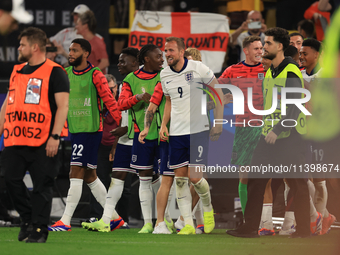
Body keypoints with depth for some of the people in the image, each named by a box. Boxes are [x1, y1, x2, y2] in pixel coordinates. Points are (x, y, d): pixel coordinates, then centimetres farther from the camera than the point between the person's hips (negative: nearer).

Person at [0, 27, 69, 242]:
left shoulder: (55, 72, -3)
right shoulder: (17, 71, 18)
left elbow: (63, 106, -9)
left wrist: (55, 136, -16)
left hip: (43, 143, -6)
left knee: (42, 186, -3)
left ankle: (39, 230, 1)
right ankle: (28, 220, 17)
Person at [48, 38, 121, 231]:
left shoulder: (95, 75, -10)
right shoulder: (66, 73, 10)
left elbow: (109, 100, -11)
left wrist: (121, 123, -12)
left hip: (91, 130, -8)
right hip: (74, 129, 8)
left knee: (76, 174, -12)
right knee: (89, 176, 11)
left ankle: (65, 221, -13)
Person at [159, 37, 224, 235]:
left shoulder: (198, 68, -9)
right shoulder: (165, 75, 6)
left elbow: (218, 92, 0)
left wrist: (218, 123, -3)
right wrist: (163, 125, 10)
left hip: (198, 130, -4)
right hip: (176, 133, 5)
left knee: (194, 177, -9)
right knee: (180, 178, 0)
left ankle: (208, 208, 21)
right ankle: (188, 224, 5)